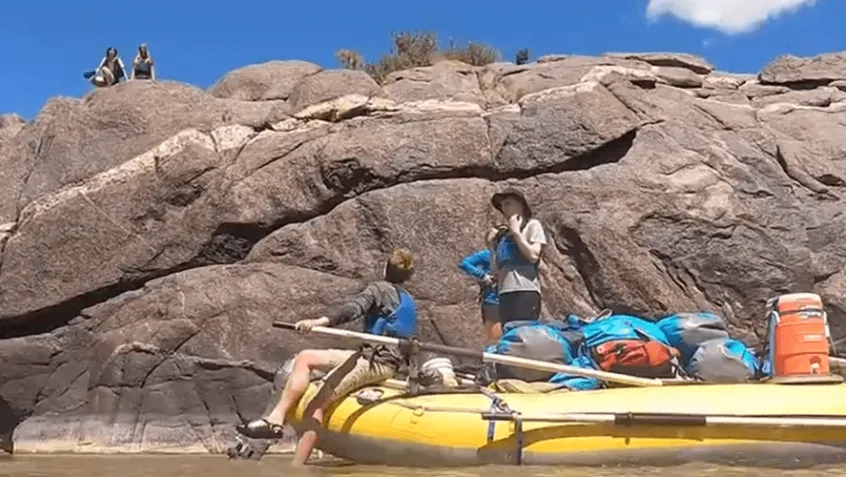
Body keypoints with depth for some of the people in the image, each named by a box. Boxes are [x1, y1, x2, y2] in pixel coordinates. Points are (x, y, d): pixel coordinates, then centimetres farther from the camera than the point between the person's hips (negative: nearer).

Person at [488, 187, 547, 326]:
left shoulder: (532, 225, 7)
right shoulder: (503, 233, 22)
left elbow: (533, 255, -9)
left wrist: (516, 231, -2)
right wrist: (493, 245, 12)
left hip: (525, 291, -6)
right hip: (505, 292, 6)